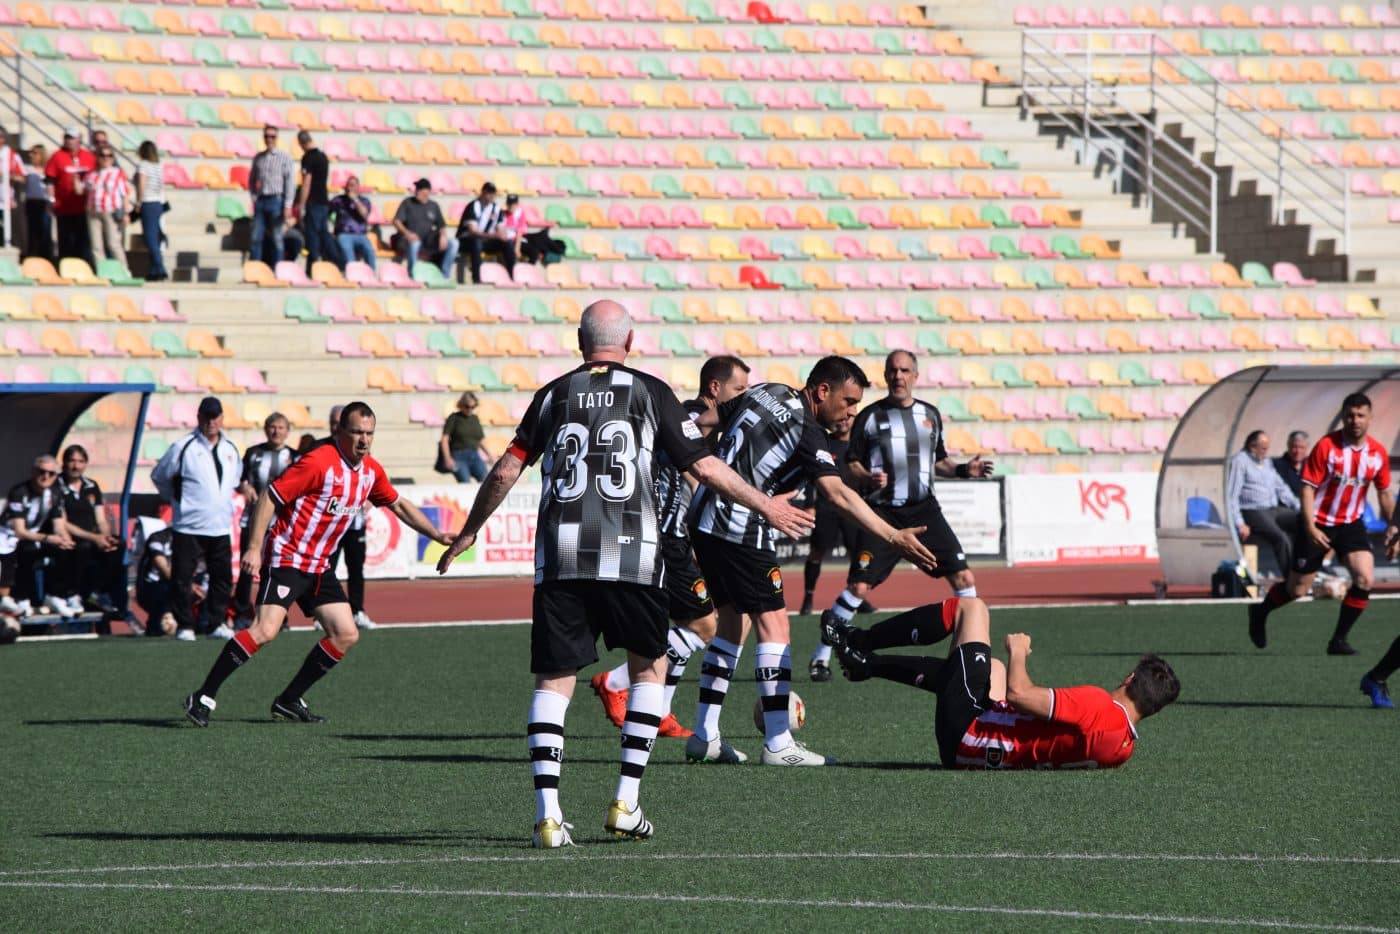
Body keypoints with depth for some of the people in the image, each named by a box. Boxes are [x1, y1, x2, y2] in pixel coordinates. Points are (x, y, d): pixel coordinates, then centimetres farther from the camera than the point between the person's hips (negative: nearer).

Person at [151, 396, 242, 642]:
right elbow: (158, 475, 2)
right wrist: (177, 499, 6)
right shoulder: (184, 448, -8)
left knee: (223, 577, 6)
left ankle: (217, 623, 16)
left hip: (221, 528, 5)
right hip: (189, 527, -5)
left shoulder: (231, 449, 9)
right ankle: (184, 626, 6)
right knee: (181, 578, -3)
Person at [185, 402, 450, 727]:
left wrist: (438, 536, 21)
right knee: (265, 631, -22)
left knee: (346, 635, 4)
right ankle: (203, 698, -16)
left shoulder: (370, 472, 7)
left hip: (318, 566, 9)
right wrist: (254, 548, -24)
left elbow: (399, 505, 23)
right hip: (286, 559, -9)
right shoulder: (319, 463, -18)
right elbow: (270, 497, -18)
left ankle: (289, 701, 12)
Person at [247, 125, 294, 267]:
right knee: (256, 238, 1)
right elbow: (252, 179, 20)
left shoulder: (284, 158, -1)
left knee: (276, 239, -1)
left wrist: (287, 206, -12)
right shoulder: (258, 158, 11)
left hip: (276, 200, -4)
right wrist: (254, 198, 7)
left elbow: (289, 183, -5)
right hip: (261, 201, 4)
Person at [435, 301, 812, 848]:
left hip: (559, 556, 1)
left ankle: (548, 813, -10)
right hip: (630, 555, -1)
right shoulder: (650, 393, 6)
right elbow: (704, 468, 5)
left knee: (553, 679, 4)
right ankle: (625, 804, 11)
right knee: (649, 667, 17)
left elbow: (505, 472, 10)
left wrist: (467, 535, 23)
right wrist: (766, 507, 18)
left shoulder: (554, 395, 11)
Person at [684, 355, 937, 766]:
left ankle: (704, 736, 17)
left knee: (732, 620, 16)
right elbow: (838, 495, -24)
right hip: (739, 529, -9)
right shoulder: (809, 433, -13)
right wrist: (894, 537, -30)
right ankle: (778, 743, -10)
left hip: (702, 517, 9)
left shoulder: (764, 392, 11)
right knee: (773, 622, -5)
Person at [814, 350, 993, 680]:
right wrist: (868, 479, -20)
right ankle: (821, 656, 0)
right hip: (883, 513, -3)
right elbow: (852, 464, 1)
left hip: (924, 510, 3)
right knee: (858, 586, -12)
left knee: (964, 578, -5)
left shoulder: (930, 414, 12)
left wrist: (963, 470, 3)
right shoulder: (869, 416, 1)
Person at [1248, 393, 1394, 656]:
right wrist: (1310, 527, -25)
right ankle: (1260, 613, 35)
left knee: (1364, 578, -16)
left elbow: (1384, 493, 10)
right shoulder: (1326, 446, -17)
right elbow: (1308, 487, -16)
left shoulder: (1378, 453, -3)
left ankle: (1339, 640, -3)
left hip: (1351, 524, 4)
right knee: (1297, 588, 4)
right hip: (1319, 524, -4)